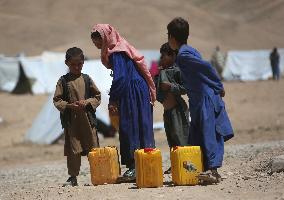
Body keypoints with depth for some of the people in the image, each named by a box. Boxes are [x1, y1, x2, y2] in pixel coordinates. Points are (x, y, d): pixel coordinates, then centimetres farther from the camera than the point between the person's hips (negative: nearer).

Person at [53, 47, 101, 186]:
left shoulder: (87, 79, 7)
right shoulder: (63, 81, 3)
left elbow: (97, 96, 8)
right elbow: (57, 100, 1)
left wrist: (87, 102, -9)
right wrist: (69, 105, -13)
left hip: (87, 118, 1)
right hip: (71, 120, -1)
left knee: (93, 147, 2)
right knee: (72, 150, 1)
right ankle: (73, 177, 9)